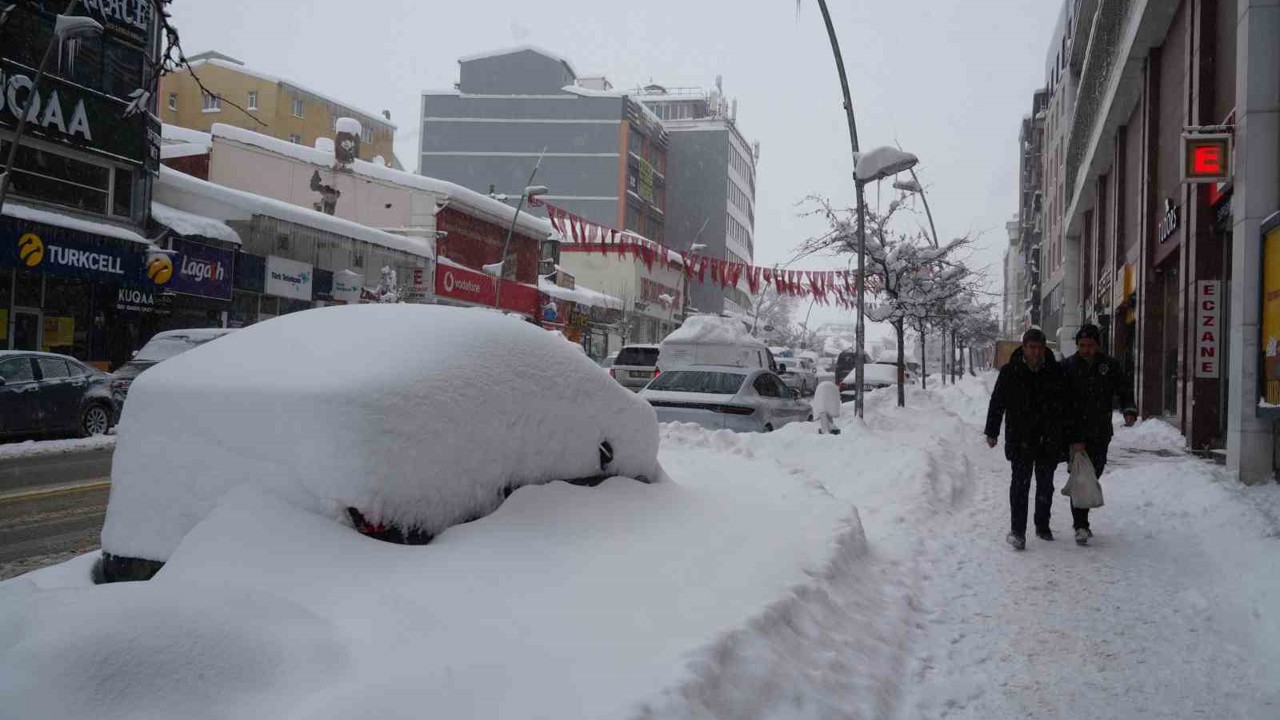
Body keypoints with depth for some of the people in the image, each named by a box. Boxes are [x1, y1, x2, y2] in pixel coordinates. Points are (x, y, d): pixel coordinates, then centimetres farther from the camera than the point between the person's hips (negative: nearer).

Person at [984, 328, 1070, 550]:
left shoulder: (1056, 371, 2)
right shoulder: (1010, 371, -2)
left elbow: (1066, 405, 8)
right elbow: (997, 403, 3)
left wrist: (1065, 436, 6)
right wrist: (992, 432, 2)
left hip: (1049, 439, 2)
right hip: (1020, 438, -2)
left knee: (1045, 485, 13)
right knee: (1020, 483, -8)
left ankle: (1042, 525, 29)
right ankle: (1017, 530, -8)